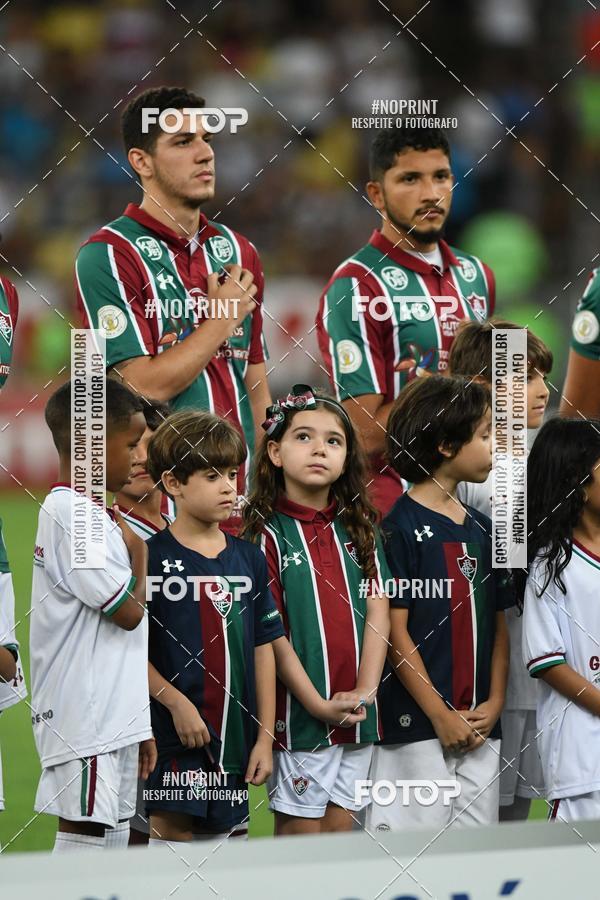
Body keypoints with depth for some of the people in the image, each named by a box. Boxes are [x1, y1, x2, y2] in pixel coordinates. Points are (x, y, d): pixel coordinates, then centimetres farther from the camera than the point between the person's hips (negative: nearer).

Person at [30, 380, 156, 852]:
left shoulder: (94, 515, 17)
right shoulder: (69, 513, -14)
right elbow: (129, 611, -17)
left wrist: (139, 725, 20)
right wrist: (138, 551, 1)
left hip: (115, 719, 10)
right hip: (84, 719, -10)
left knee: (113, 839, 9)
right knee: (83, 836, -11)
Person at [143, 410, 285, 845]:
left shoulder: (249, 558, 10)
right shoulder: (151, 559, -5)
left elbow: (264, 649, 11)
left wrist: (265, 739, 7)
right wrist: (176, 702, -19)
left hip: (235, 740, 5)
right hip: (175, 739, -5)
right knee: (173, 837, -8)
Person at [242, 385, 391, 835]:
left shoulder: (358, 529, 10)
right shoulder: (267, 533, -5)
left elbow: (378, 614, 4)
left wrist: (365, 690, -9)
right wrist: (317, 704, -15)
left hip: (358, 712, 5)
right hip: (300, 710, -5)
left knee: (340, 826, 8)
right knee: (299, 831, -1)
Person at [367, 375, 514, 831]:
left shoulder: (481, 529, 15)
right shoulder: (400, 527, -7)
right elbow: (395, 630, -10)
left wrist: (494, 703, 3)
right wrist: (441, 715, -12)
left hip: (480, 727, 7)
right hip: (416, 726, -7)